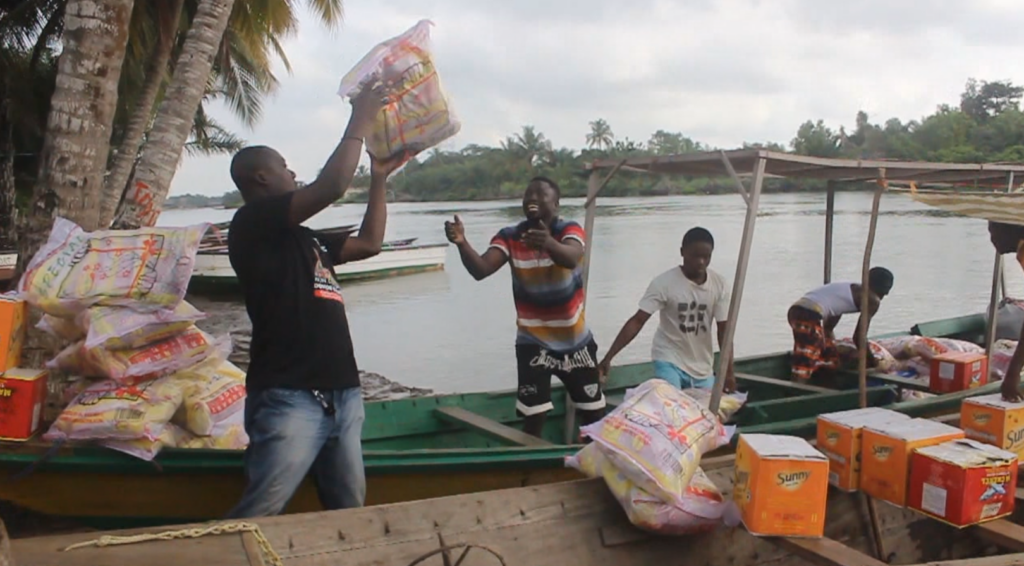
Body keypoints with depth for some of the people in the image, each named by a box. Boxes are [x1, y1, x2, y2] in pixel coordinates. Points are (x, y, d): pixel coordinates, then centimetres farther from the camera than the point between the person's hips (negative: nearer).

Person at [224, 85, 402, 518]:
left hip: (342, 394, 9)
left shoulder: (303, 239, 21)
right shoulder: (252, 222, -3)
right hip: (289, 398, -8)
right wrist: (360, 121, -1)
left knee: (349, 512, 8)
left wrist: (379, 179, 27)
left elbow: (369, 243, 29)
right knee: (257, 517, -12)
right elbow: (331, 187, -13)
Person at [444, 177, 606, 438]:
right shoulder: (509, 237, -11)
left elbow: (571, 258, -39)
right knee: (533, 419, -9)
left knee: (594, 414, 14)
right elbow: (481, 270, -28)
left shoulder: (570, 230, -15)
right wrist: (462, 244, -48)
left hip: (576, 341, 1)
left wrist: (549, 244, -61)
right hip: (533, 343, -1)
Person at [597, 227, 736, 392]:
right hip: (669, 361, -4)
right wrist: (608, 358, -25)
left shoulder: (719, 284, -7)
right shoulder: (665, 282, -17)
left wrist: (729, 371, -5)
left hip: (703, 366, 4)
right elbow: (637, 321, -19)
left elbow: (724, 330, -1)